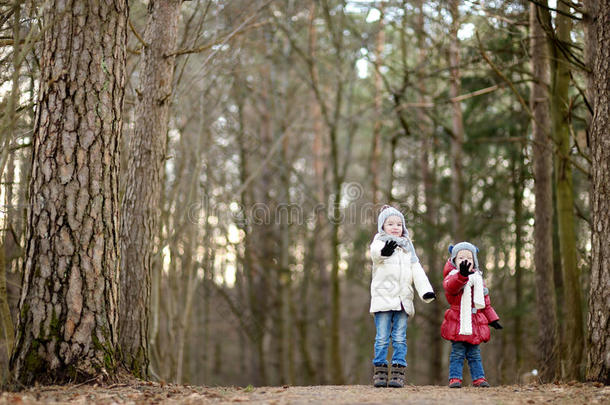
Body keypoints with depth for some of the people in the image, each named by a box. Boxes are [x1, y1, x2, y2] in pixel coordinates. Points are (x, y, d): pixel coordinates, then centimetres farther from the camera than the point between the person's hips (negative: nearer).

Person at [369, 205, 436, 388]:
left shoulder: (407, 248, 18)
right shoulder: (379, 243, 3)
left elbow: (417, 271, 10)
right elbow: (375, 252, -23)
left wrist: (426, 291, -6)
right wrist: (383, 251, -49)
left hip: (403, 300, 4)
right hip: (383, 299, -4)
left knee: (400, 338, 3)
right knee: (382, 338, -2)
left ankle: (398, 373, 5)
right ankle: (380, 372, 5)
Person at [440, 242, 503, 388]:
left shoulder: (477, 278, 16)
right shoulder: (452, 276, -4)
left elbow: (485, 301, 24)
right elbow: (451, 286, -31)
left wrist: (492, 318, 22)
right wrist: (462, 274, -49)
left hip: (475, 323, 5)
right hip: (458, 323, -5)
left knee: (475, 354, 11)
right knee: (457, 353, -4)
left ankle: (478, 378, 15)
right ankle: (455, 378, 0)